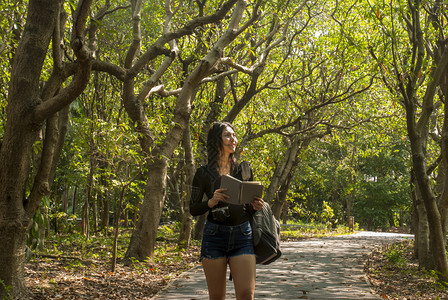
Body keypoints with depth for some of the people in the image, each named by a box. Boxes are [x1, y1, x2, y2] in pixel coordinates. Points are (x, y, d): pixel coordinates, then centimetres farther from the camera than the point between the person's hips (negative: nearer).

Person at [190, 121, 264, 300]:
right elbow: (193, 209, 2)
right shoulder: (203, 173, 2)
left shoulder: (244, 170, 9)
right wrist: (211, 202, -17)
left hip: (242, 236, 2)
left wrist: (255, 206, -7)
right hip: (214, 237, -1)